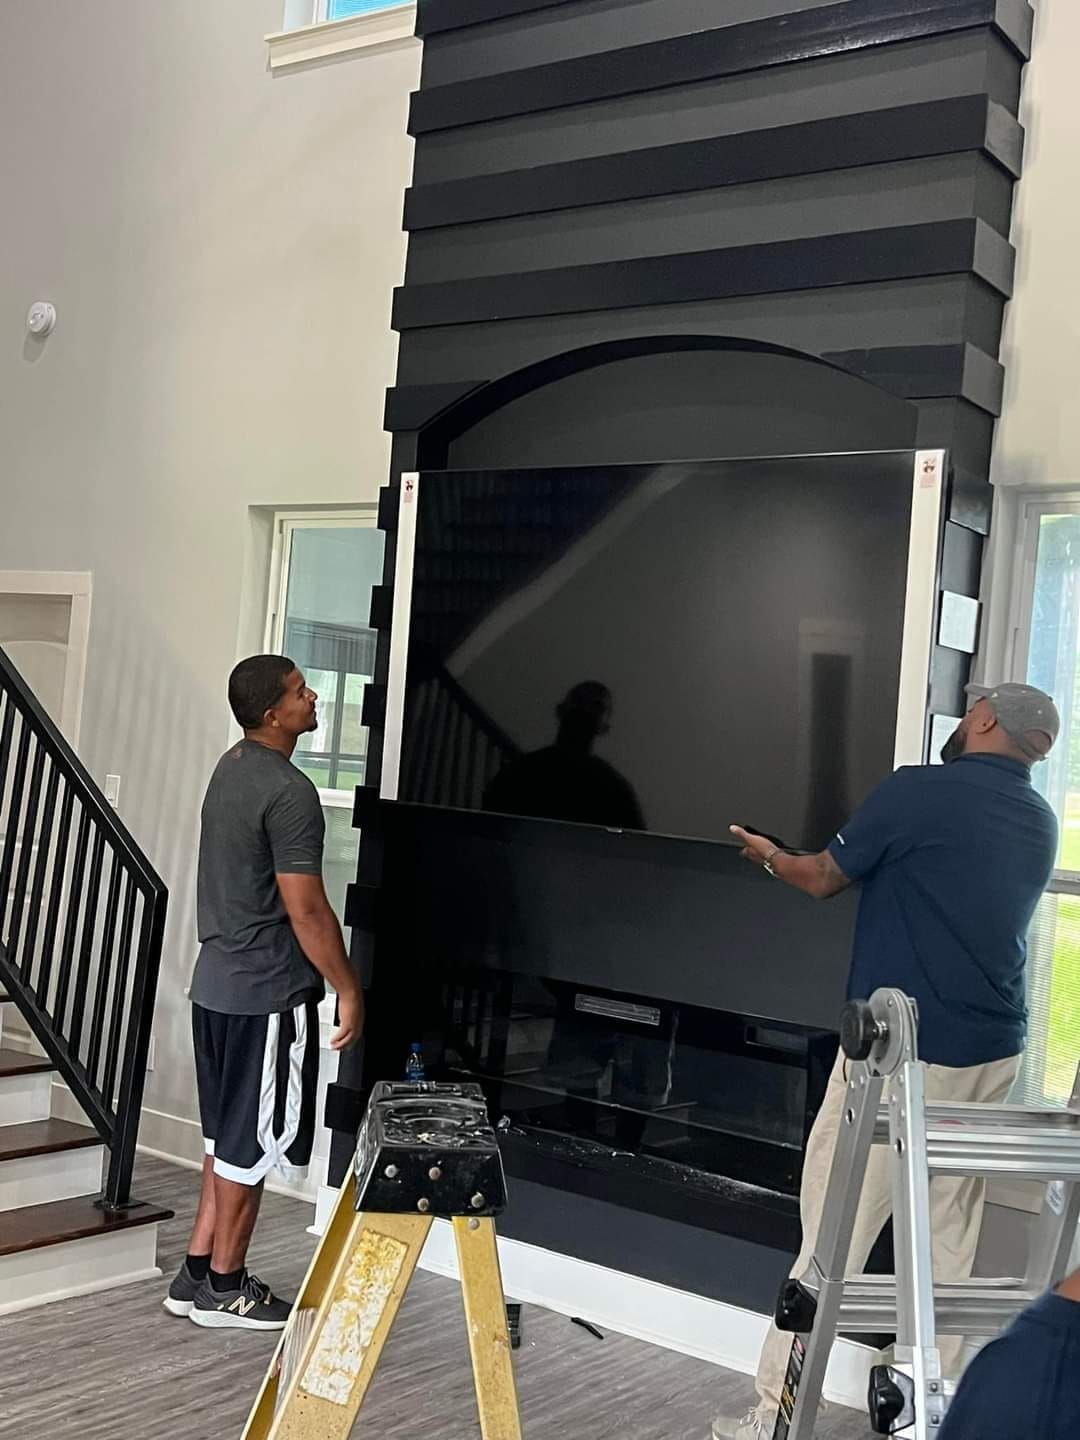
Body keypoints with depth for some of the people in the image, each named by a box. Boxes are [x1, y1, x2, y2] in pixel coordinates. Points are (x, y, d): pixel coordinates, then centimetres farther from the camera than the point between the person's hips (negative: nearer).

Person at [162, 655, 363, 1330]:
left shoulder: (232, 768, 9)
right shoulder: (289, 792, -21)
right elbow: (306, 909, -21)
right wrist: (349, 990, -12)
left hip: (219, 981, 9)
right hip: (267, 992, -9)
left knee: (230, 1134, 17)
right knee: (253, 1142, 4)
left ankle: (198, 1273, 24)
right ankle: (223, 1288, 16)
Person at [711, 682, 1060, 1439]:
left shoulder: (921, 790, -11)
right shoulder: (1041, 823, 9)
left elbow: (824, 879, 1)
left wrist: (771, 856, 21)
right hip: (993, 1053, 7)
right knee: (951, 1234, 14)